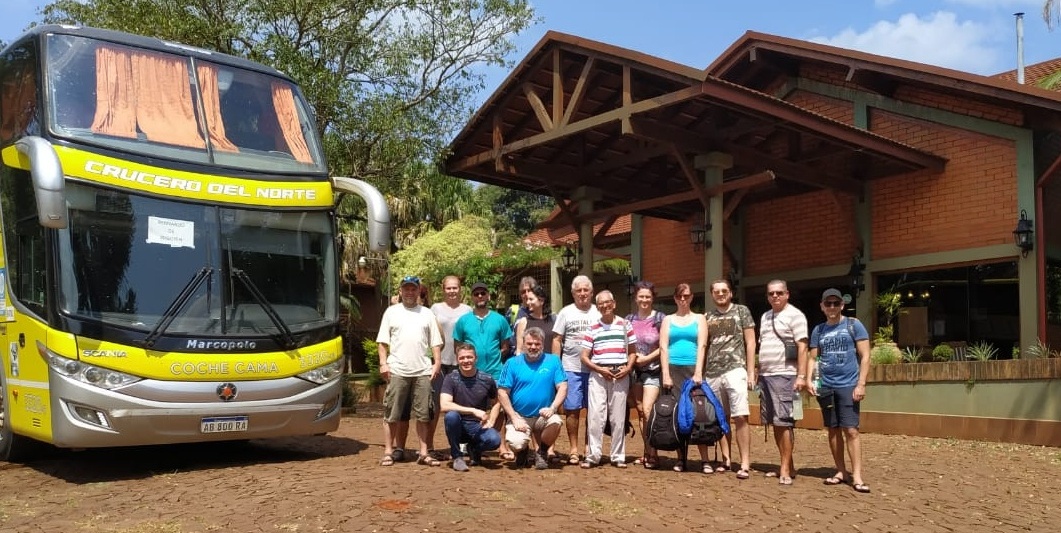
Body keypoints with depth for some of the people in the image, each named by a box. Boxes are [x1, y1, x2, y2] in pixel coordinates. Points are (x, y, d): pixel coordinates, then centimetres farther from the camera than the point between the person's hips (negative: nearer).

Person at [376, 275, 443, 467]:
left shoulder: (427, 314, 13)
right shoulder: (392, 312, 8)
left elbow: (435, 342, 11)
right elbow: (383, 341, 5)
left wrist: (437, 362, 0)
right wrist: (383, 363, -5)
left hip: (422, 371, 2)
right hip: (397, 371, -2)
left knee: (423, 415, 5)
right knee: (391, 415, 2)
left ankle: (424, 453, 11)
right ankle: (388, 452, 9)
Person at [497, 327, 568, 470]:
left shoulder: (553, 361, 2)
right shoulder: (512, 363, 0)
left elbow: (562, 387, -3)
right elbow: (502, 393, -2)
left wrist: (552, 408, -20)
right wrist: (514, 418, -10)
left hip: (543, 416, 1)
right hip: (519, 416, 0)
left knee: (555, 422, -32)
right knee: (516, 444, -27)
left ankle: (541, 452, 0)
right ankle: (524, 450, 16)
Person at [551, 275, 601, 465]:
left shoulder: (599, 313, 7)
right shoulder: (566, 313, 7)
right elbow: (557, 340, 6)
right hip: (571, 369, 0)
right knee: (572, 410, 2)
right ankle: (574, 450, 10)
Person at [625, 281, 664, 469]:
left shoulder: (660, 319, -3)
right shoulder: (629, 319, 8)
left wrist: (647, 358, -11)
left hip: (653, 370, -4)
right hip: (634, 370, 4)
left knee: (647, 410, -15)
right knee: (640, 412, 6)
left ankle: (651, 454, -8)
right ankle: (647, 452, 14)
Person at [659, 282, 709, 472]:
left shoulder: (699, 319, 11)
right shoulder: (668, 320, 13)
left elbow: (701, 346, 1)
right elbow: (663, 347, 5)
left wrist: (698, 372, -10)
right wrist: (665, 374, -5)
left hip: (692, 369, -1)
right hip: (673, 369, 1)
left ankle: (704, 460, -7)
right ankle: (680, 458, 6)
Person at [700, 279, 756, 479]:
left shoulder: (741, 311, 4)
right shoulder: (708, 317, 13)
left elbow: (750, 343, 2)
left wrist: (750, 372, -4)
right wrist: (699, 373, 6)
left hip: (735, 370, -4)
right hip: (712, 374, 4)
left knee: (740, 417, -10)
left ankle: (745, 464, -8)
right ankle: (726, 460, 16)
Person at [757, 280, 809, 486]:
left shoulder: (794, 315, -5)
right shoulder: (765, 316, 18)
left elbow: (802, 347, -10)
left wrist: (801, 376, -17)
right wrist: (759, 373, 17)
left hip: (784, 376, -8)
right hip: (765, 375, 8)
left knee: (784, 423, -8)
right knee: (775, 423, 8)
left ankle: (786, 470, -4)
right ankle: (788, 465, 16)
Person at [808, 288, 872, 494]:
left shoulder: (853, 325, 1)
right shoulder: (818, 330, 12)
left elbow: (865, 356, -3)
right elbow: (812, 357, 13)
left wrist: (861, 384, -10)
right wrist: (809, 380, -3)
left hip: (848, 385, -4)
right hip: (825, 386, 4)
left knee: (851, 429, -8)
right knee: (833, 430, 8)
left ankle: (857, 476, -6)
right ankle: (841, 471, 17)